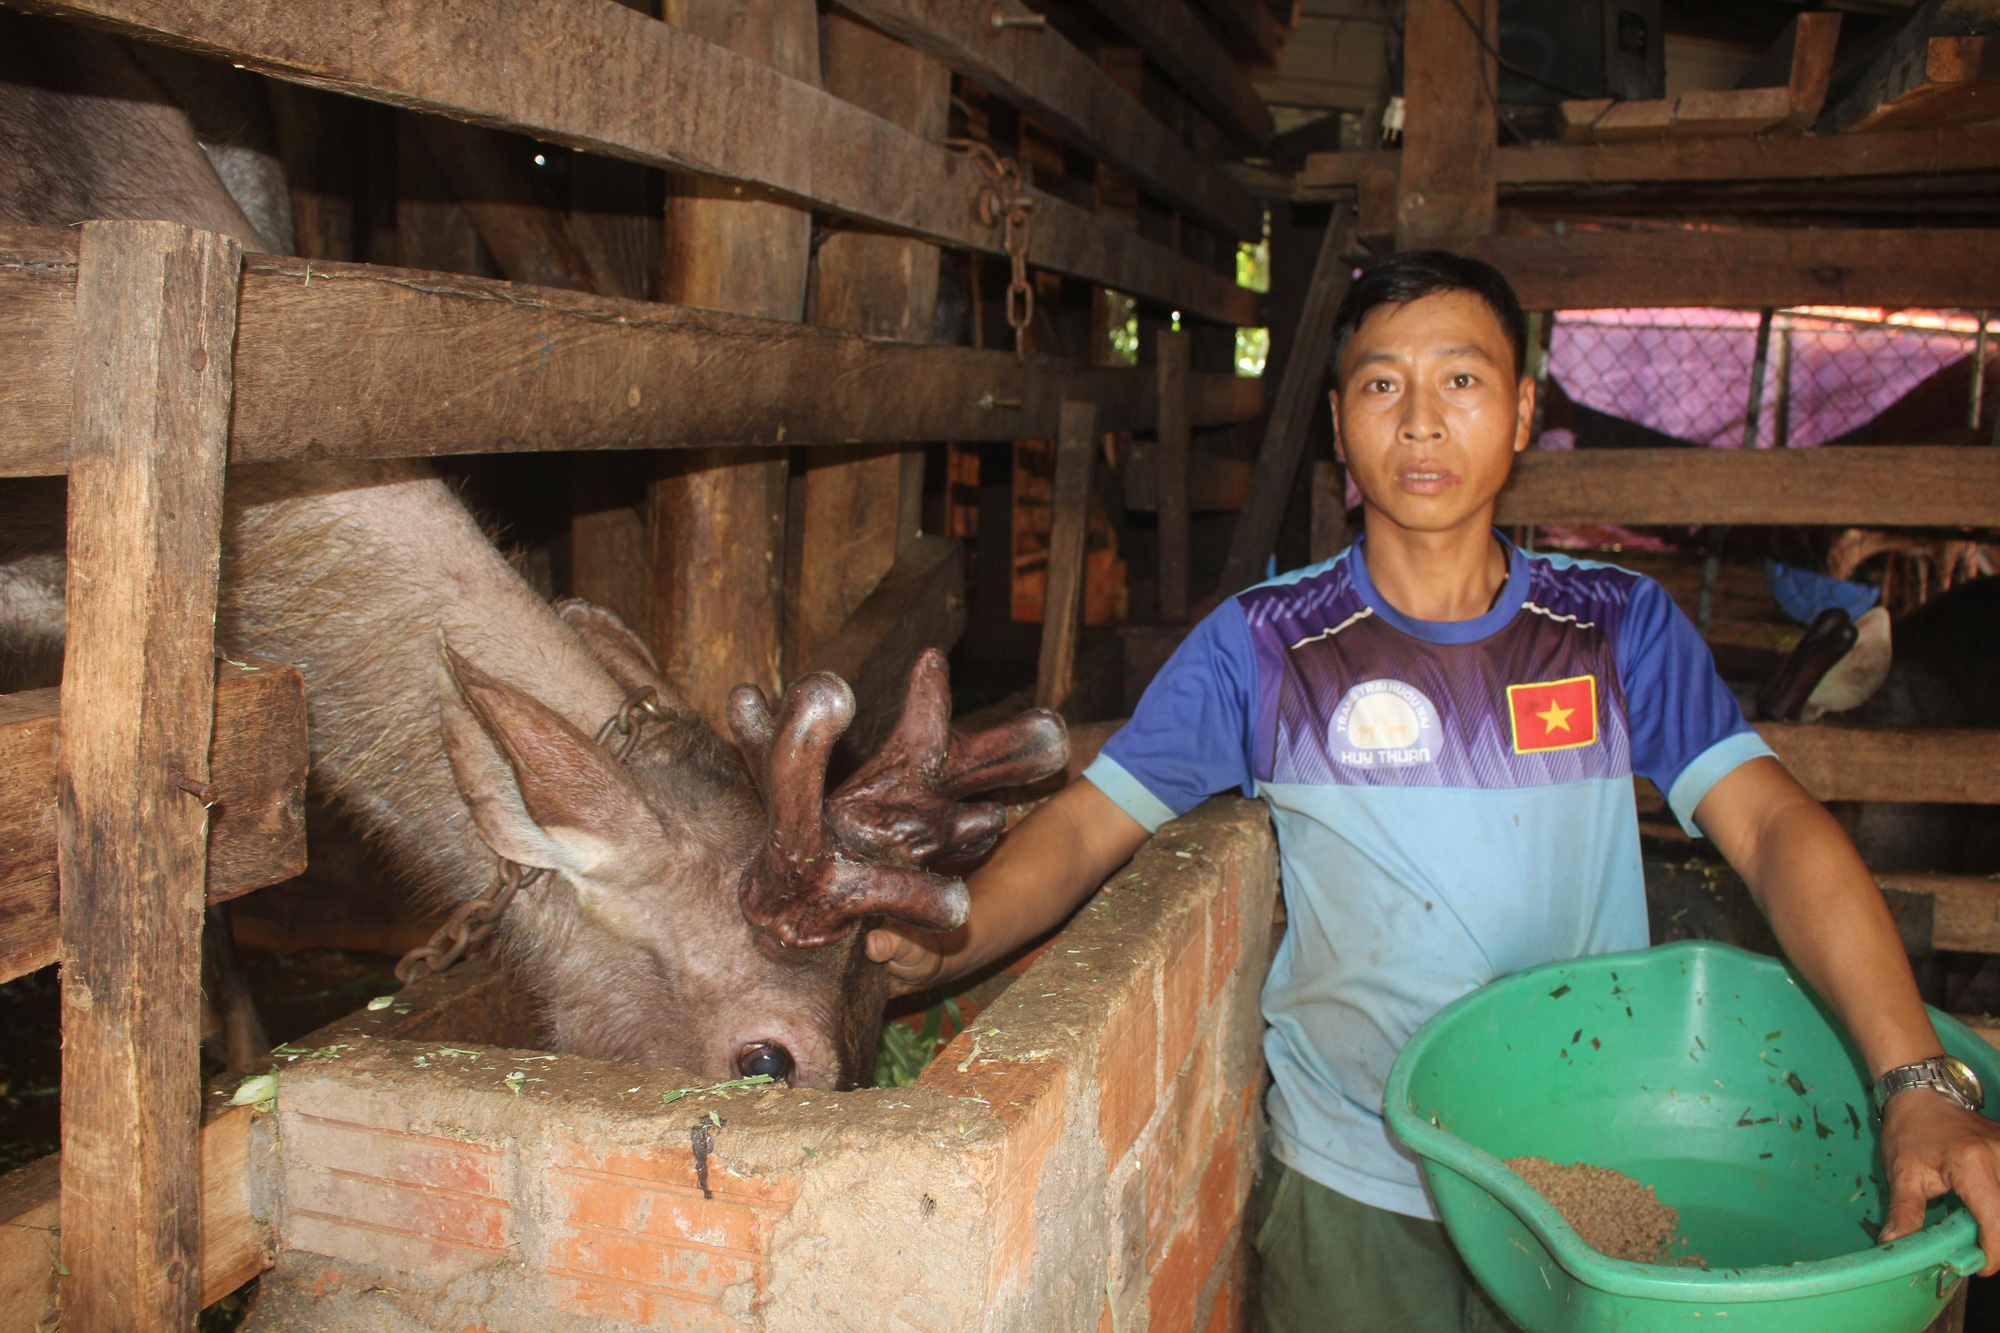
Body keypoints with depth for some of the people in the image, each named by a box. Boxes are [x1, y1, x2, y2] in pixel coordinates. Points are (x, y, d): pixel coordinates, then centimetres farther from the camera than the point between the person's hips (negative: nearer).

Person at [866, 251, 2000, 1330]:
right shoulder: (1261, 646, -6)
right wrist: (939, 941, -29)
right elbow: (1084, 829, -9)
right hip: (1352, 1184, -1)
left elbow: (1775, 825, -13)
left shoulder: (1625, 627, -3)